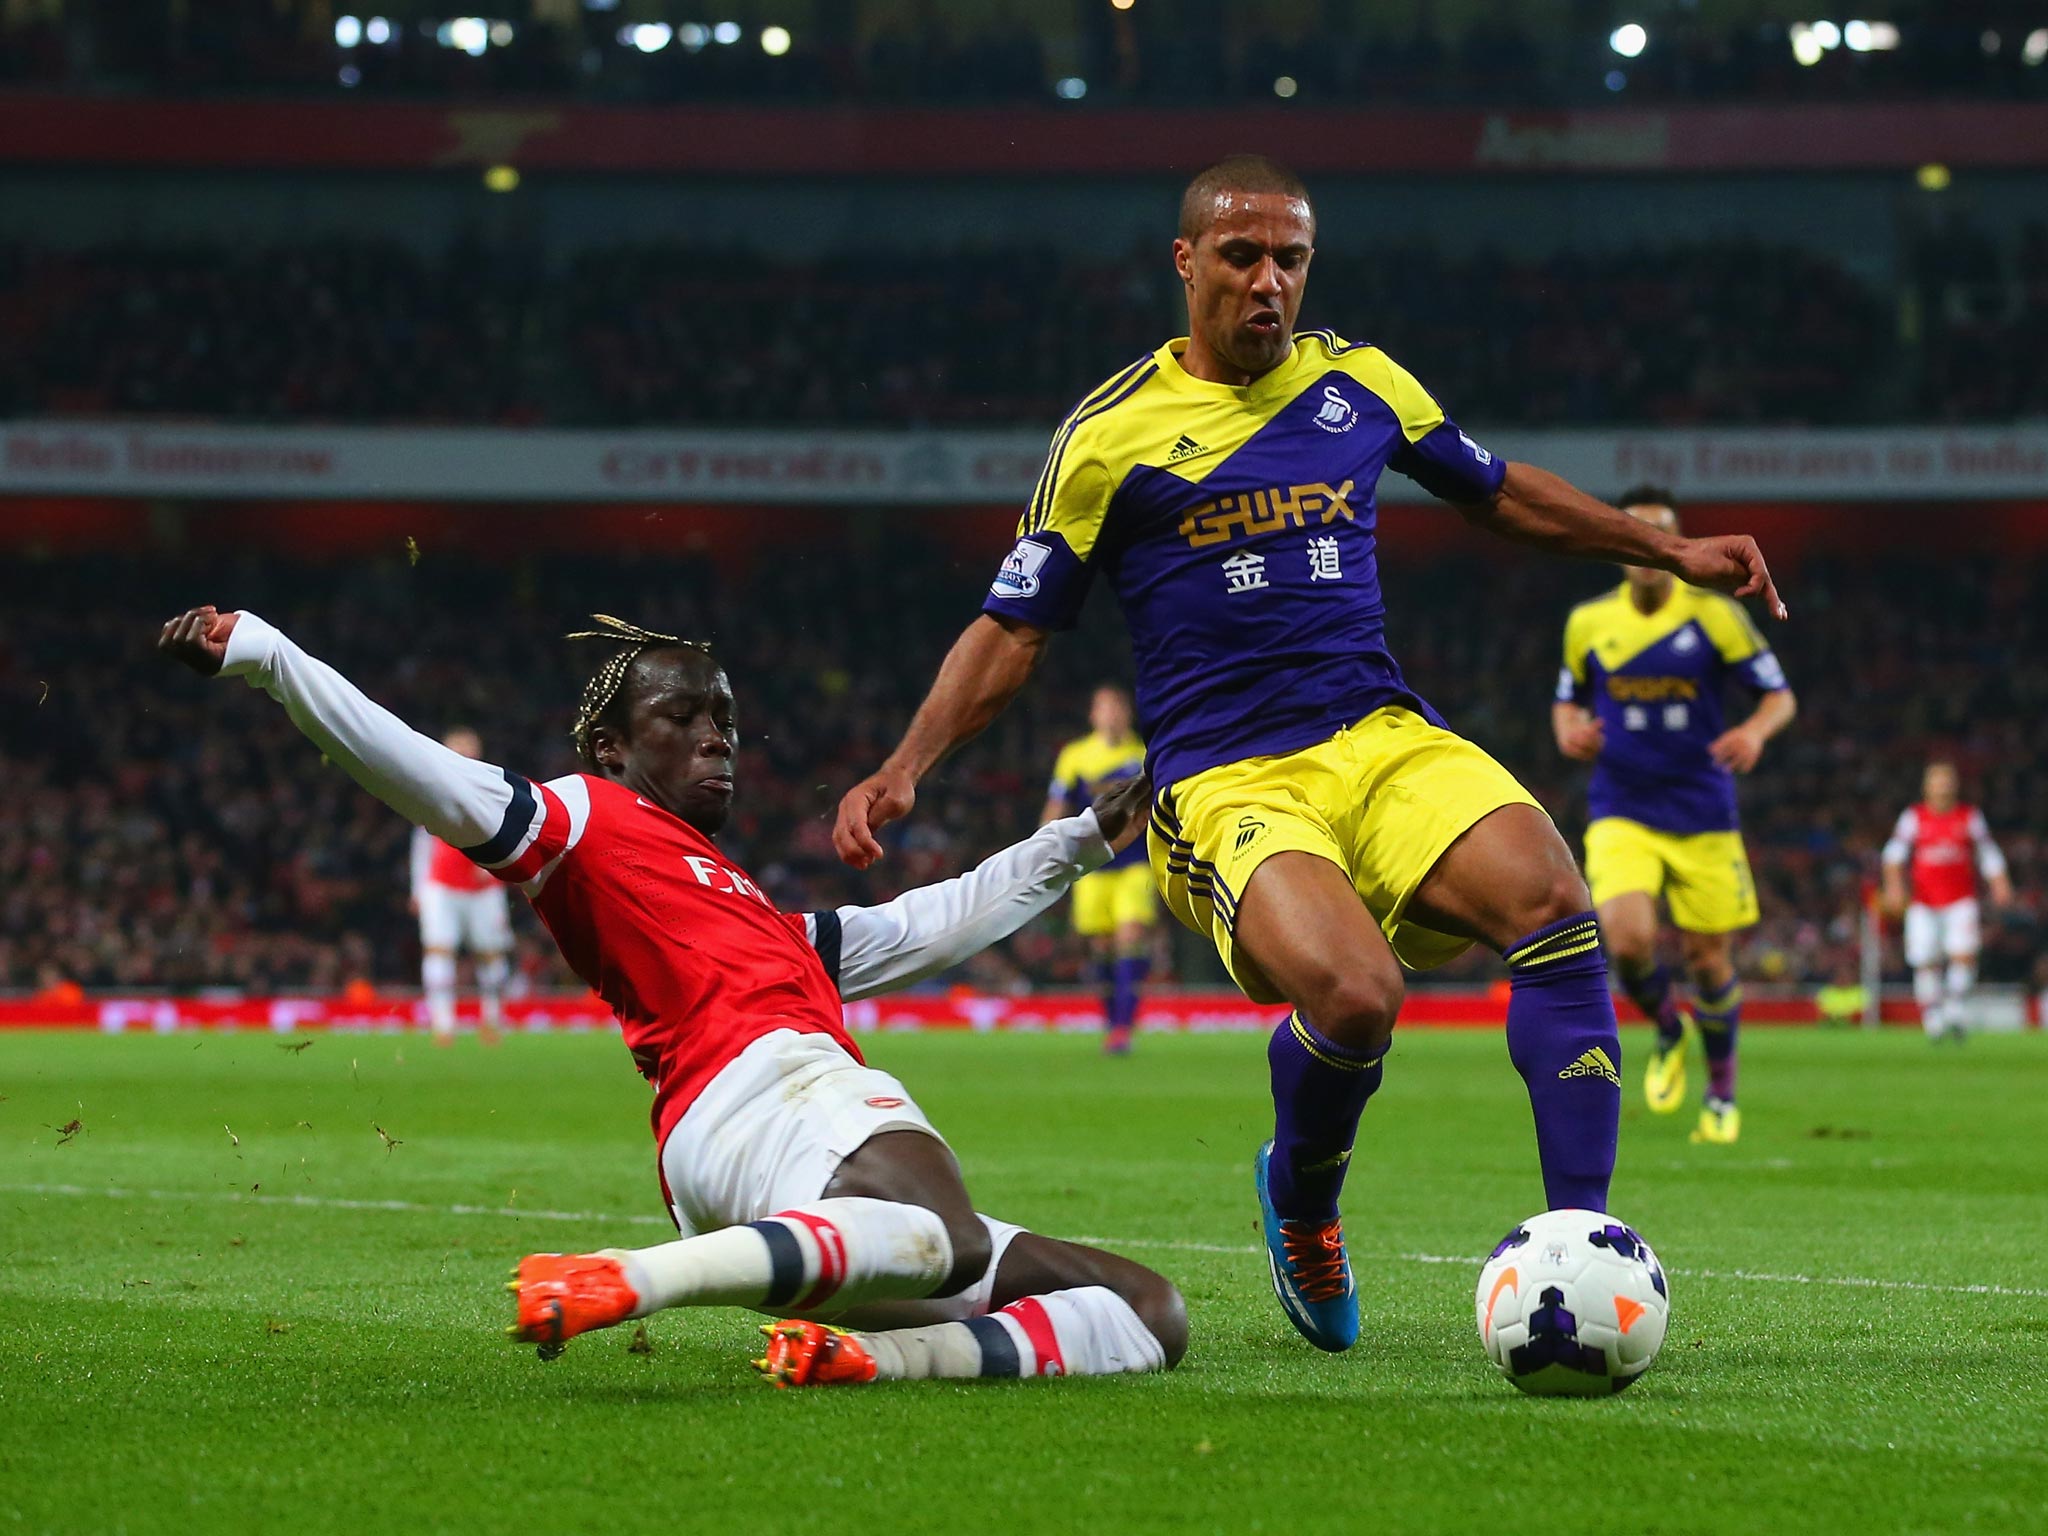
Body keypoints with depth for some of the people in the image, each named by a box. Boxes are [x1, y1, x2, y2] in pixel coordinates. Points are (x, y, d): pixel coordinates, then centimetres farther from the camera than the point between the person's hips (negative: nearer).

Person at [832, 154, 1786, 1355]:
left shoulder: (1358, 382, 13)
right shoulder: (1111, 433, 3)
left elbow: (1497, 492, 29)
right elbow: (1015, 631, 7)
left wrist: (1669, 550, 24)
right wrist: (906, 769, -5)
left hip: (1384, 739, 4)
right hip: (1225, 785, -4)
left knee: (1551, 898, -27)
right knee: (1353, 996, -32)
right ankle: (1301, 1197, 4)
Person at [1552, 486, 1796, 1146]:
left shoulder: (1715, 614, -4)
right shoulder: (1588, 622, 4)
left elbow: (1780, 695, 0)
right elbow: (1568, 700, 19)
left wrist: (1755, 730, -23)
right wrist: (1570, 731, -5)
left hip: (1702, 816, 0)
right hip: (1621, 814, 1)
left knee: (1709, 960, 3)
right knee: (1627, 937, -23)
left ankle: (1721, 1091, 28)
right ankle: (1668, 1031, 11)